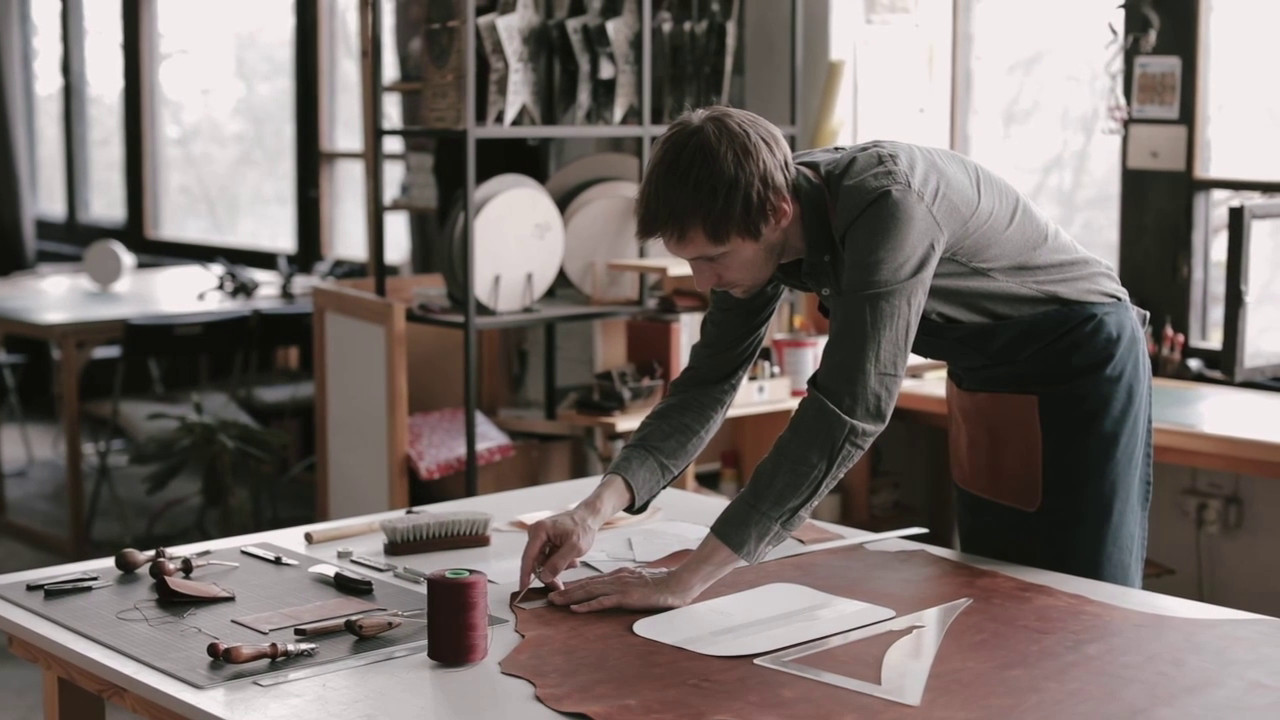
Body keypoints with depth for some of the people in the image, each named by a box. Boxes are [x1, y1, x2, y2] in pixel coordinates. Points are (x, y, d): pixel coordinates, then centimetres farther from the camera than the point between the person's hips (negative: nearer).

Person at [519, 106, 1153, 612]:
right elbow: (708, 382, -8)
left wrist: (687, 579, -43)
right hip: (983, 379, 7)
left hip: (1080, 362, -7)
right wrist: (596, 509, -24)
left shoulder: (887, 206, -38)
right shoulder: (762, 224, -14)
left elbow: (848, 410, -42)